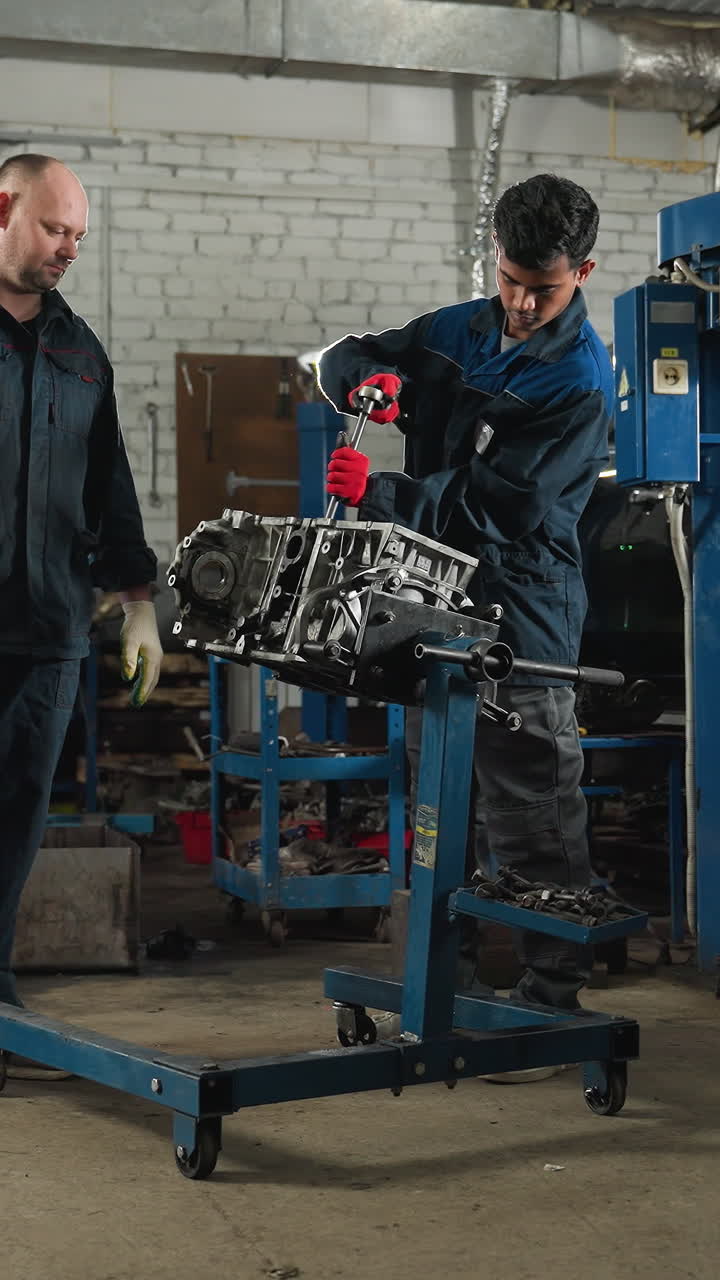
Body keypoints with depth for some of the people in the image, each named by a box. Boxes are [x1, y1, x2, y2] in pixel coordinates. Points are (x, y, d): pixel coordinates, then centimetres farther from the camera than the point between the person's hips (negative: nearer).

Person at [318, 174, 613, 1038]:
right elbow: (341, 358, 17)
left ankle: (551, 996, 4)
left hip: (519, 616, -7)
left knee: (530, 822, -4)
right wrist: (365, 376, -7)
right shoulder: (460, 330, 10)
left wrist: (378, 494, -23)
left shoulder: (579, 382, -12)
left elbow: (501, 504, -20)